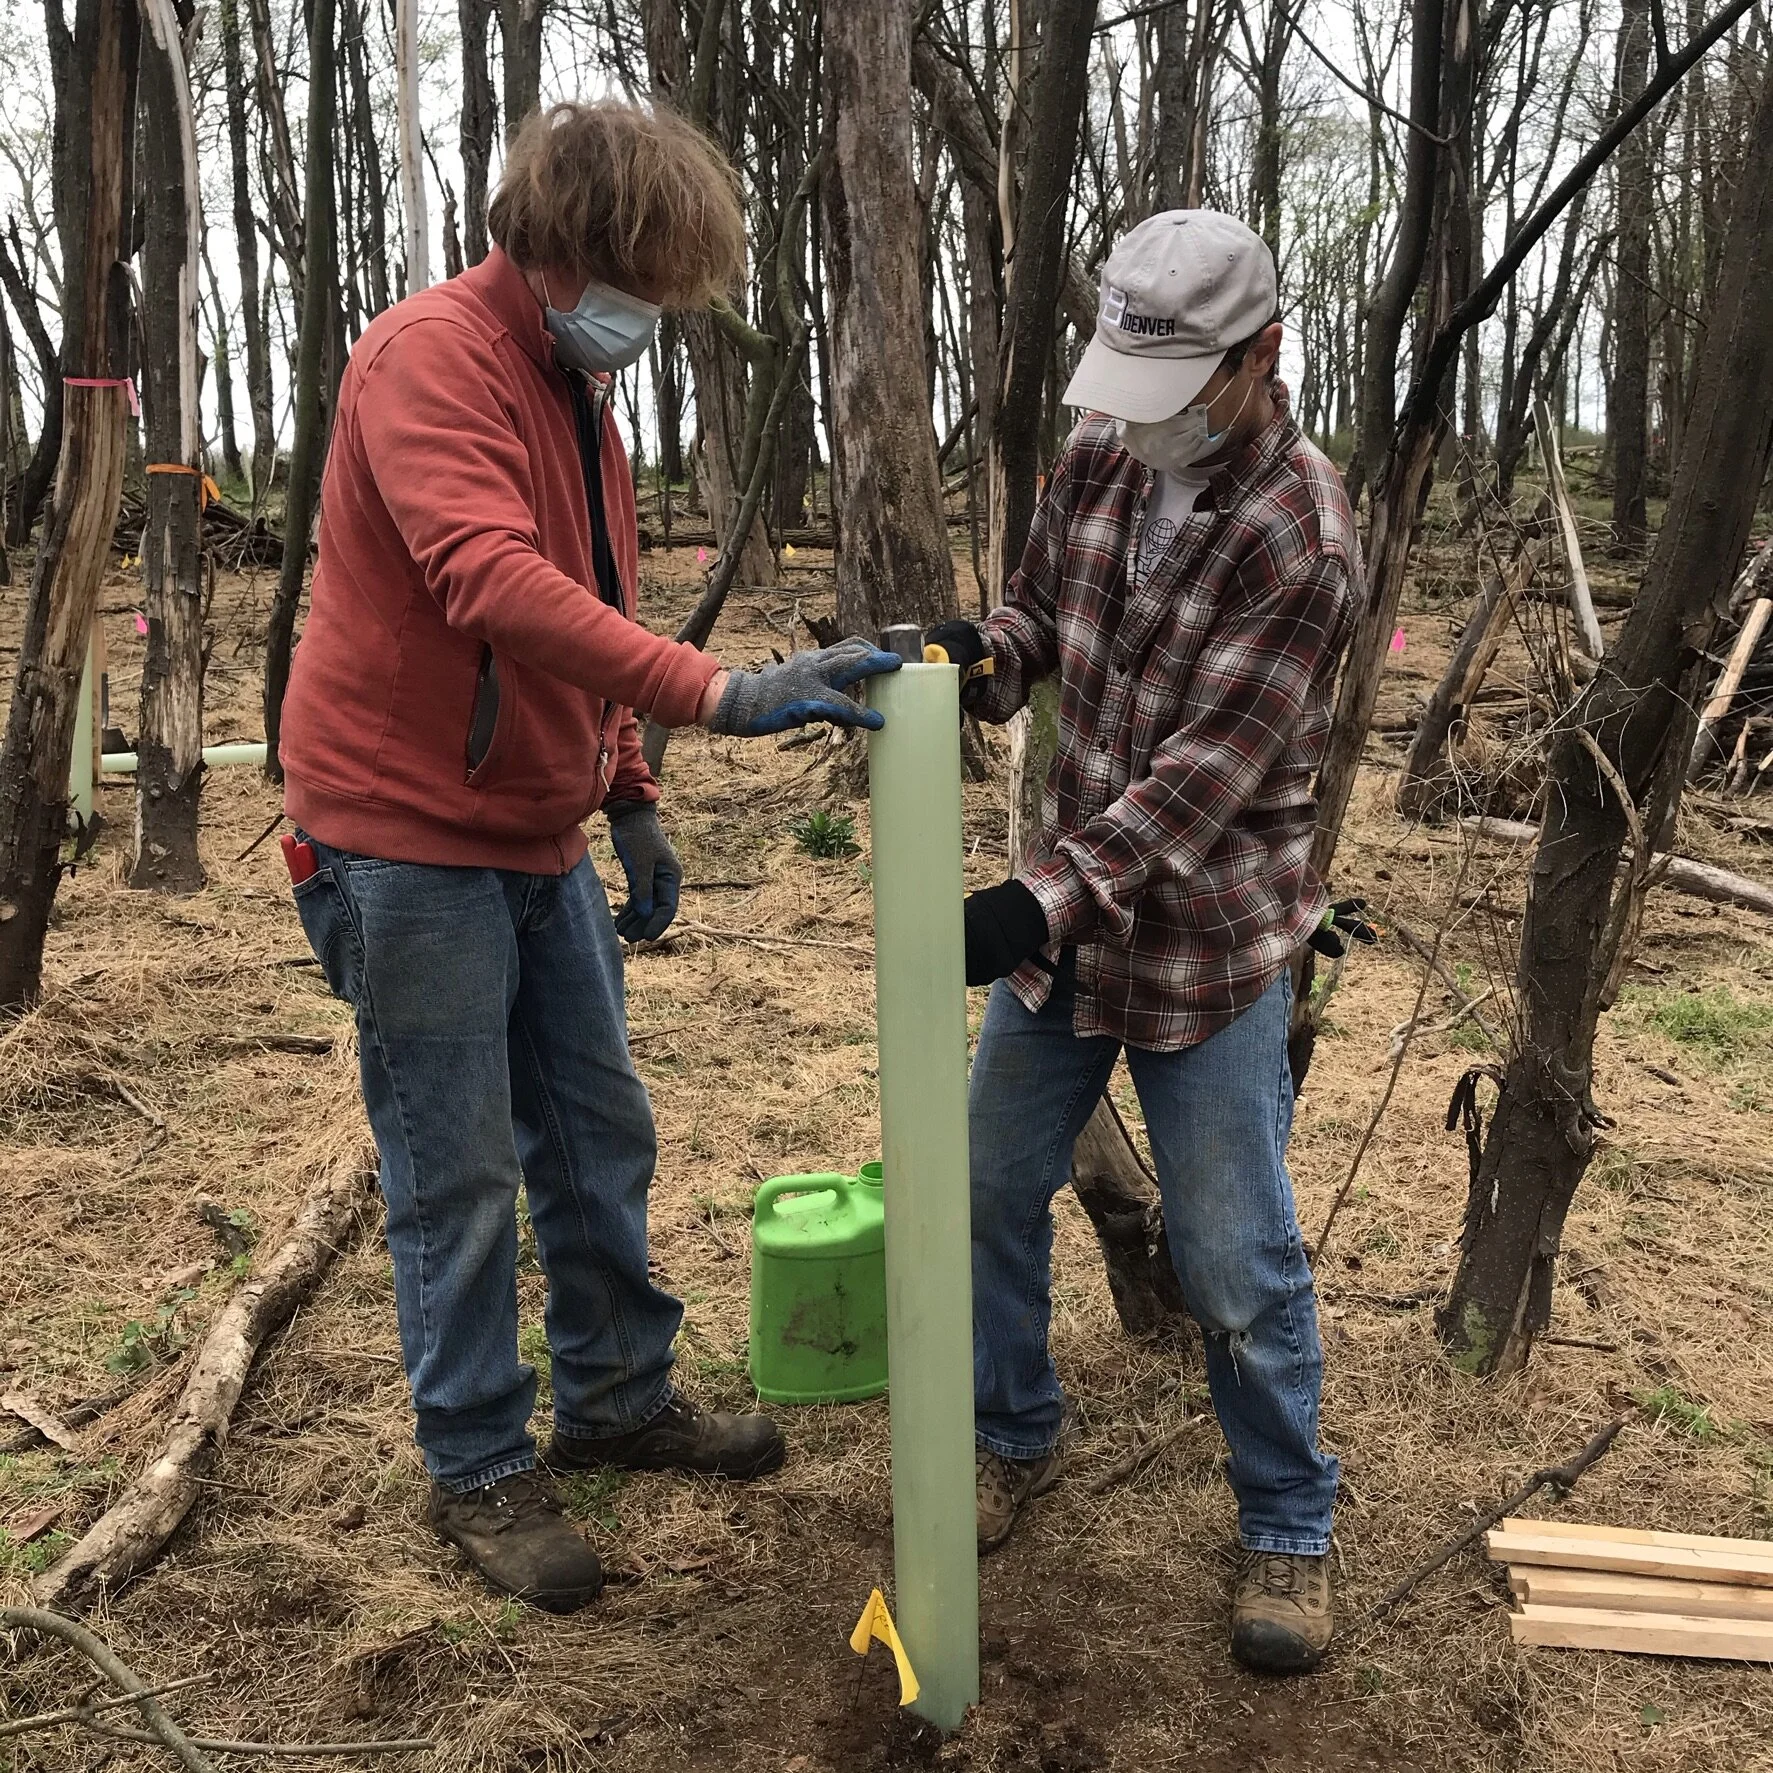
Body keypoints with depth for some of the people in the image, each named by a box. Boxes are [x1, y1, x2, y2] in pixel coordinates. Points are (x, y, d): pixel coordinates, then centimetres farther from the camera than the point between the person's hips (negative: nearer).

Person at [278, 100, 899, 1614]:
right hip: (410, 845, -8)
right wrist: (720, 694, -41)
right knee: (459, 1178, 2)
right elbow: (491, 583, -33)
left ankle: (621, 1398, 33)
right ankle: (480, 1470, 21)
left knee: (600, 1135, 15)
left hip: (536, 841, 9)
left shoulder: (576, 383, 13)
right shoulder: (429, 357, -16)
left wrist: (631, 801, 14)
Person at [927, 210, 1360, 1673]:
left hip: (1212, 950, -6)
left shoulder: (1303, 537, -20)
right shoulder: (1102, 461, 0)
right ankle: (1015, 1439, 40)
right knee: (994, 1187, 16)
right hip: (1068, 915, 7)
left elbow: (1206, 769, -24)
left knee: (1239, 1264, 3)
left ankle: (1290, 1531, 27)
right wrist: (980, 655, -12)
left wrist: (1051, 897, -31)